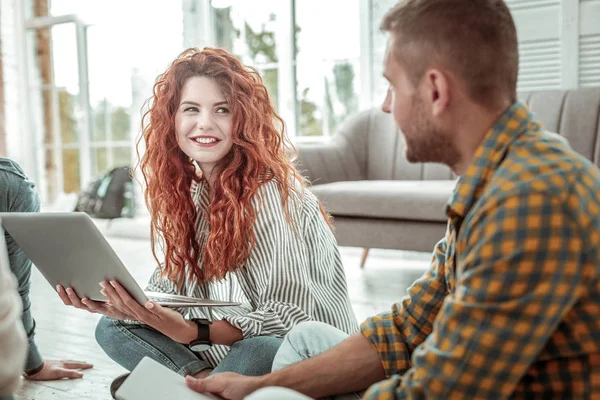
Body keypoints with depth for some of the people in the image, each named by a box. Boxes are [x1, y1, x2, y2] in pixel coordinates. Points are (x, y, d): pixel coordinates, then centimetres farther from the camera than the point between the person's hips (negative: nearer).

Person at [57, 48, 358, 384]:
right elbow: (173, 284, 2)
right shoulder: (187, 188, 1)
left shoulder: (271, 191, -22)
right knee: (113, 328, -1)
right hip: (220, 347, 7)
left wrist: (192, 332, -35)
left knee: (260, 352, -38)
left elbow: (287, 316, -24)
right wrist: (119, 302, -18)